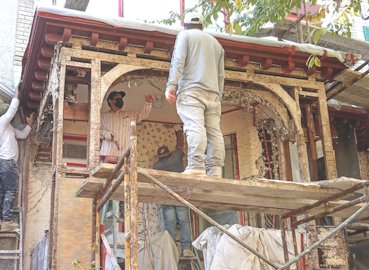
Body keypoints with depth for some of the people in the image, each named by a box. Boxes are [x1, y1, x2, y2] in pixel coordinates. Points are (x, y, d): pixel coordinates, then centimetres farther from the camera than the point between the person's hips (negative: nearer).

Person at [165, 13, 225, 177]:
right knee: (214, 131, -2)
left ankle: (197, 167, -32)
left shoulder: (185, 35, 13)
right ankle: (215, 171, -12)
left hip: (191, 89, -5)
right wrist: (218, 98, 25)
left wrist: (170, 86, -10)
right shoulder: (216, 42, 29)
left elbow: (178, 61, -4)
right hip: (213, 93, 5)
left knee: (195, 127, -19)